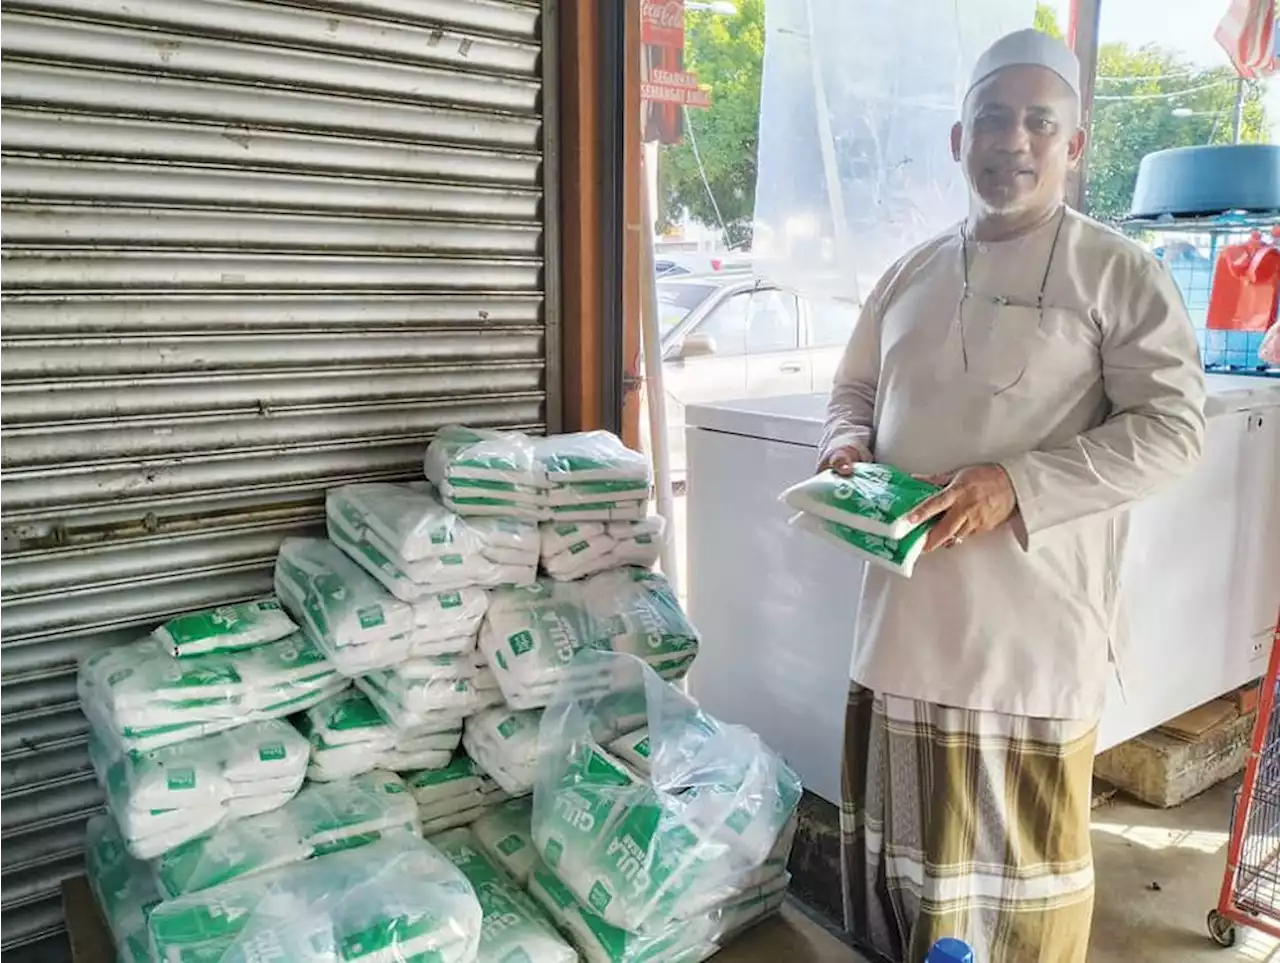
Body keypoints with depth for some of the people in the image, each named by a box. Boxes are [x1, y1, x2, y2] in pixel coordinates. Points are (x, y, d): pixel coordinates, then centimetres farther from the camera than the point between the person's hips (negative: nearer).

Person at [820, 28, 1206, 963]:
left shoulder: (1118, 273, -5)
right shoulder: (913, 273, 11)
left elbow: (1171, 428, -10)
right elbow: (856, 387, 21)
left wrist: (1018, 485, -21)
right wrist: (846, 446, -1)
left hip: (1033, 622, -5)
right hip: (906, 609, 5)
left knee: (1027, 840, 10)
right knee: (901, 825, 18)